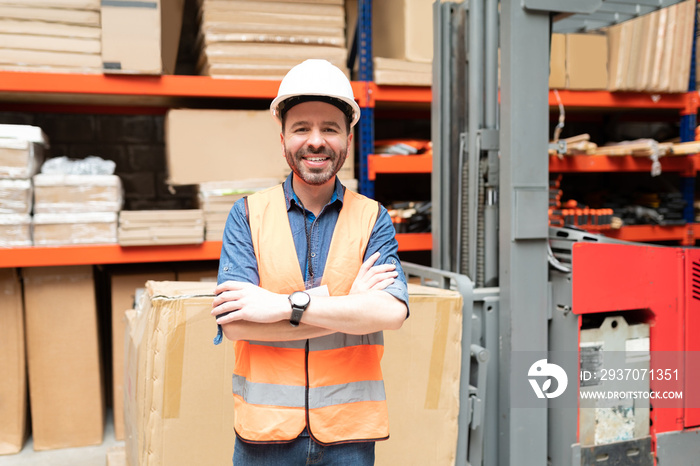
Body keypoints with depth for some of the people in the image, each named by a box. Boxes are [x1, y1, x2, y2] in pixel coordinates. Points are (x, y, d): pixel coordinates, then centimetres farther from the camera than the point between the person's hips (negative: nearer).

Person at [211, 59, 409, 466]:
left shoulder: (373, 218, 1)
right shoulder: (248, 215, -1)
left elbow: (392, 311, -15)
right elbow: (233, 323, -12)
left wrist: (284, 306, -20)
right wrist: (347, 307, -14)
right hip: (265, 431, 0)